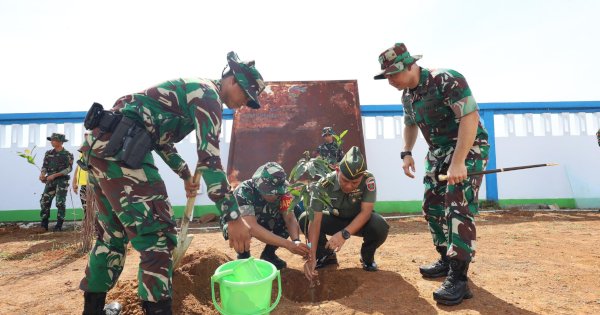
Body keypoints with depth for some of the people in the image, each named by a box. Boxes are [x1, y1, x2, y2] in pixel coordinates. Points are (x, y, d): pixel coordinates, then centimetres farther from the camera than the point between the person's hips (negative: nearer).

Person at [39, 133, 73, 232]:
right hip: (50, 181, 5)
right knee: (44, 202, 0)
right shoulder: (48, 153, 11)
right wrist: (42, 174, -11)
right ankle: (44, 225, 11)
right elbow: (44, 166, 10)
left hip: (62, 181, -5)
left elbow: (69, 169, -10)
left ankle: (59, 225, 3)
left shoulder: (67, 155, -3)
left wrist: (54, 175, -17)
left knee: (60, 203, -5)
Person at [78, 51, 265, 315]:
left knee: (112, 233, 20)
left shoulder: (189, 90, 25)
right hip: (120, 150, -10)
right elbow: (209, 158, -17)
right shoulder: (208, 93, -6)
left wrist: (186, 175, 35)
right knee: (158, 237, -7)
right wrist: (234, 218, -19)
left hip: (99, 145, 11)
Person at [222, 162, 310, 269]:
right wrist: (288, 244, -54)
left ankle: (268, 254, 1)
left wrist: (296, 241, -48)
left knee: (287, 221, -22)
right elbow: (252, 227, -47)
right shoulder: (243, 192, -37)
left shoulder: (281, 190, -25)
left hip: (264, 222, 4)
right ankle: (243, 256, -5)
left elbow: (290, 218, -28)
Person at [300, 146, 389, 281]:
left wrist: (344, 234, -47)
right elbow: (315, 221, -33)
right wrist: (312, 256, -41)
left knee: (380, 226, -34)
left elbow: (366, 212, -32)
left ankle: (367, 256, 1)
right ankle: (327, 255, 1)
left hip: (359, 221, 0)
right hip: (335, 219, 1)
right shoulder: (323, 185, -29)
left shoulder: (368, 180, -28)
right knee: (304, 219, -25)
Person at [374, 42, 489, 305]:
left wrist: (458, 162, -33)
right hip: (438, 152, 8)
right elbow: (410, 124, 19)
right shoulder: (407, 94, 3)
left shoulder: (448, 81, -22)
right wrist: (407, 153, 7)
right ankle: (446, 260, 24)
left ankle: (458, 278, -11)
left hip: (468, 148, -8)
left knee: (458, 207, -16)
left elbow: (470, 117, -29)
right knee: (432, 206, 8)